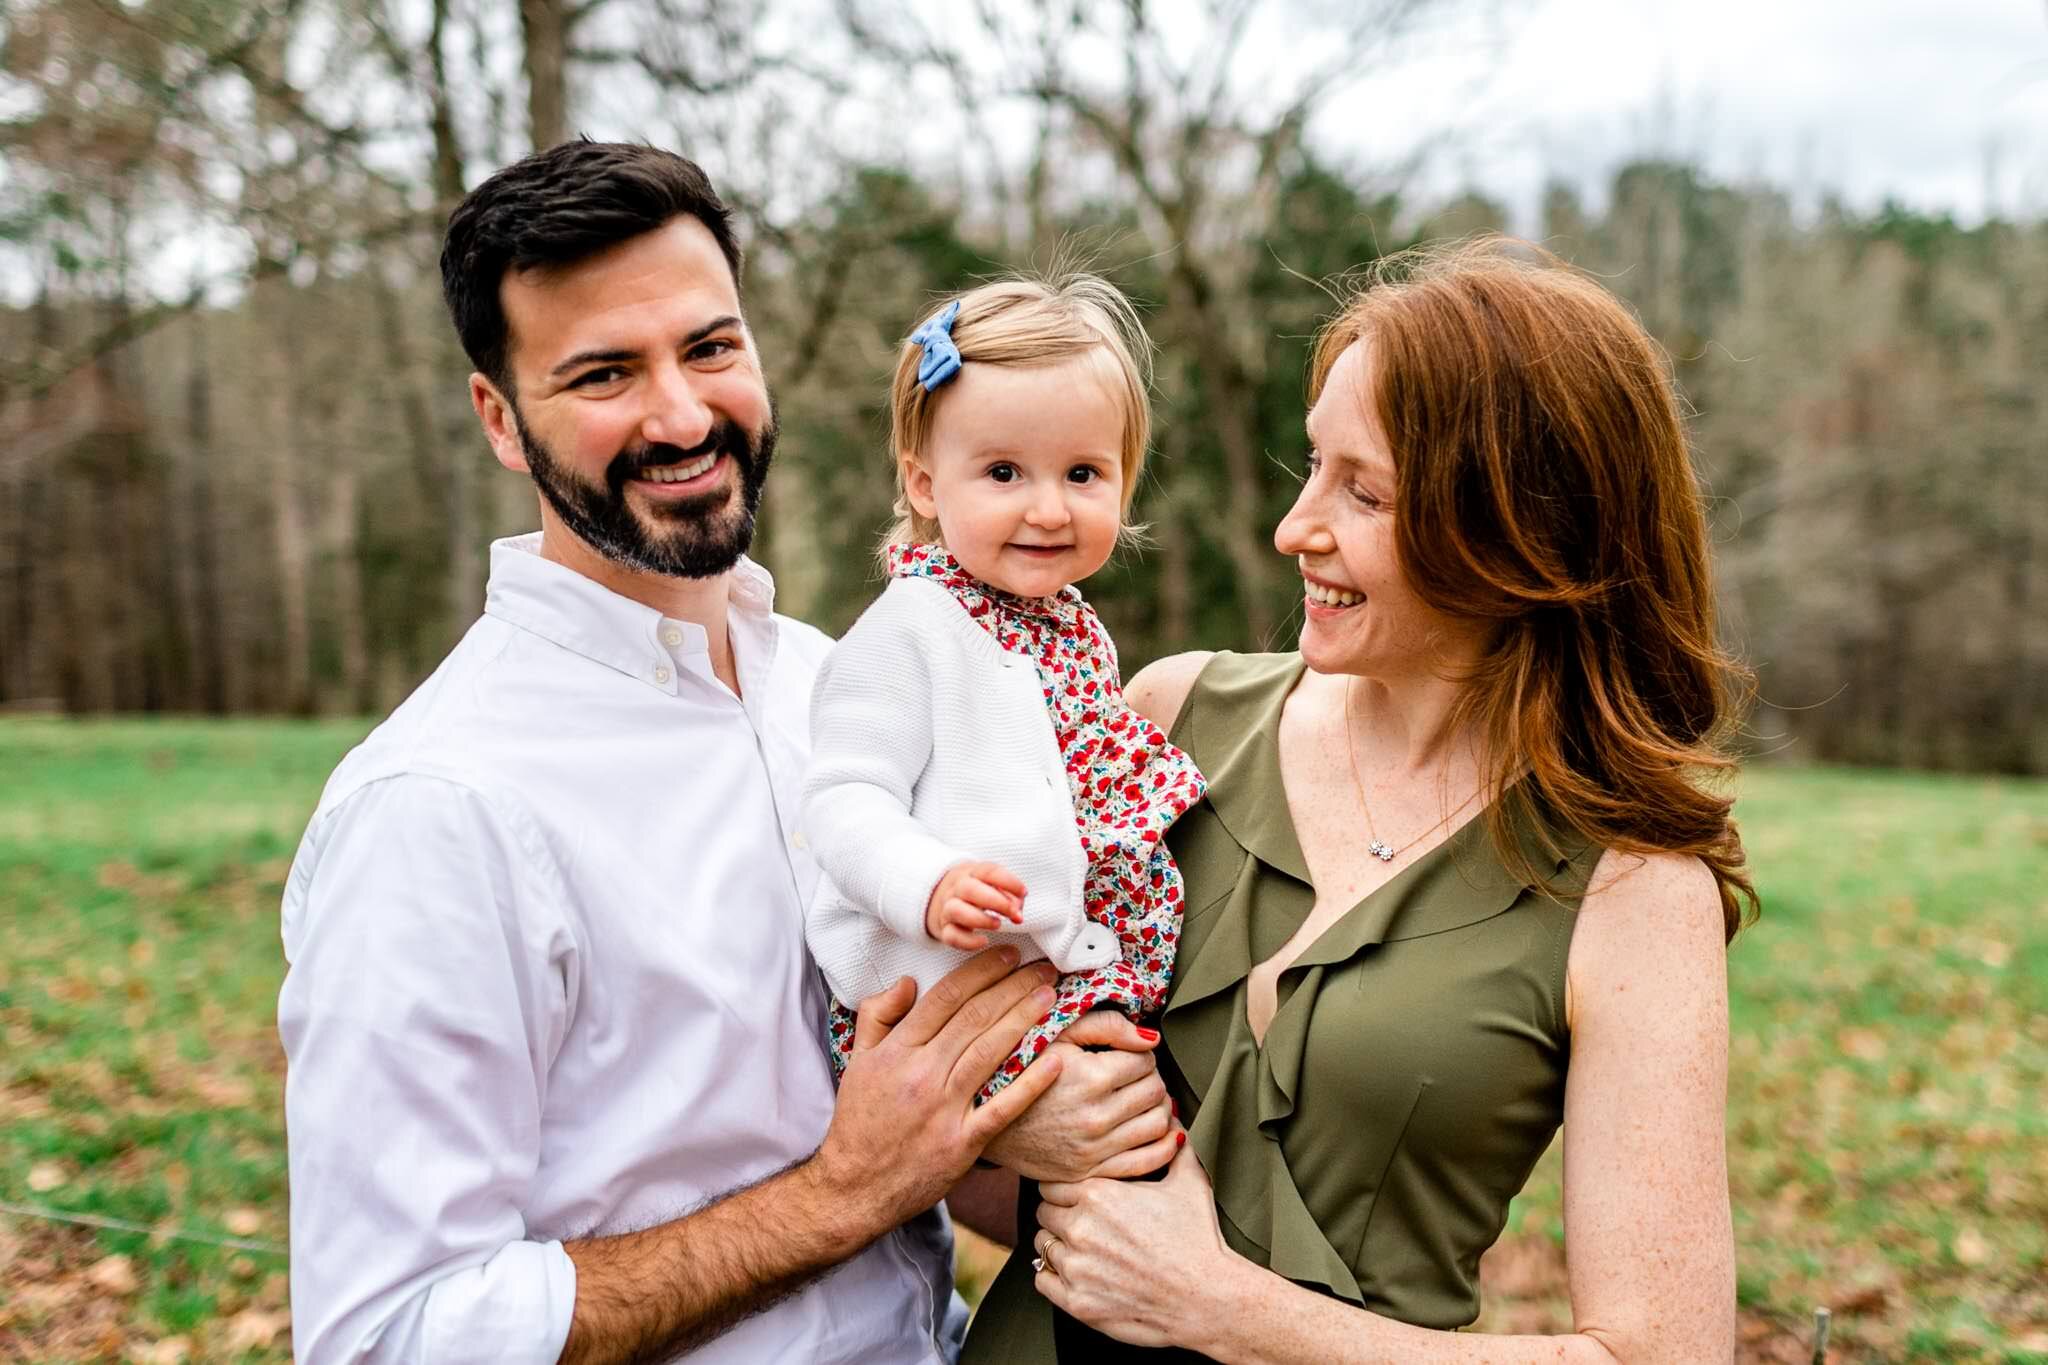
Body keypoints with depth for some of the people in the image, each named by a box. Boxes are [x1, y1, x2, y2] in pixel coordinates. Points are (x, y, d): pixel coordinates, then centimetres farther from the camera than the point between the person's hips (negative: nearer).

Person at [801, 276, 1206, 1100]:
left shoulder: (1077, 630, 14)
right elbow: (845, 800, -17)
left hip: (1092, 979, 8)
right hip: (951, 995, -7)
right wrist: (929, 885, -32)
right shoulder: (911, 630, -11)